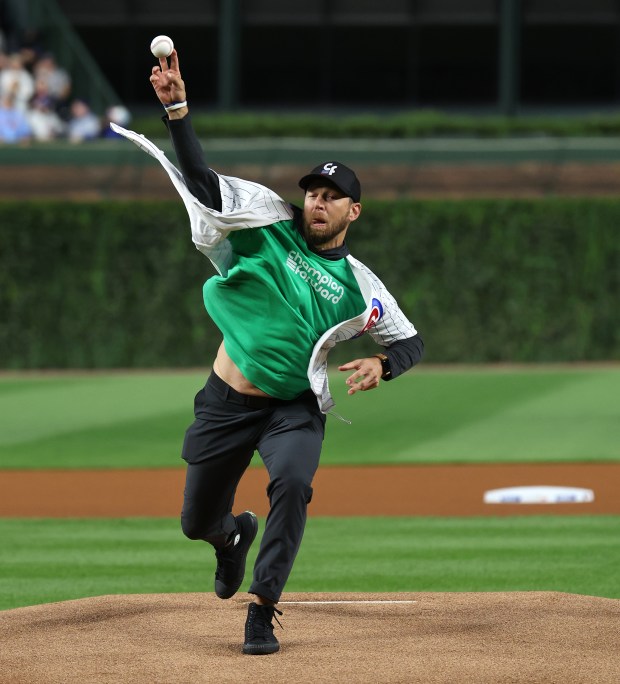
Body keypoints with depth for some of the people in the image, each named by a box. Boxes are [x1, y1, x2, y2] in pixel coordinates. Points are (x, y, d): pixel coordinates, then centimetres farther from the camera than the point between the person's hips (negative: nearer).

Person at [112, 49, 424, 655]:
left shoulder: (357, 284, -2)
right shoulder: (270, 225, -3)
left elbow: (411, 342, 5)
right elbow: (199, 178, -12)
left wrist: (380, 365, -18)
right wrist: (177, 109, -25)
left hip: (295, 409, -1)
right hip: (226, 402, 1)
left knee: (292, 484, -31)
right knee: (197, 522, 9)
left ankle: (261, 614, -23)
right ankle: (235, 536, 49)